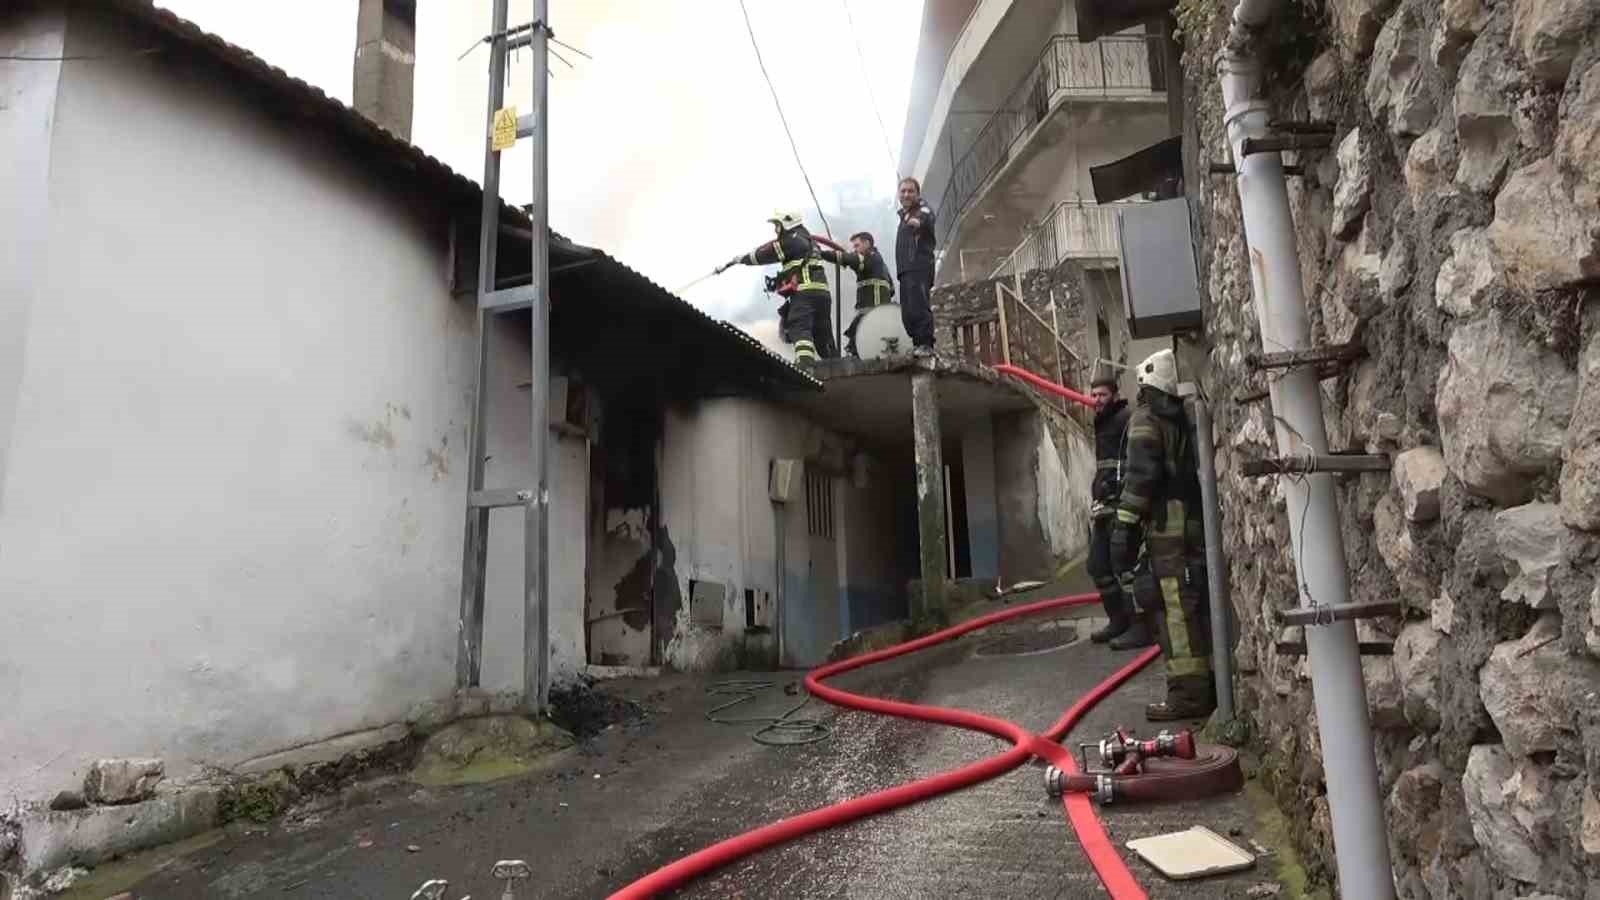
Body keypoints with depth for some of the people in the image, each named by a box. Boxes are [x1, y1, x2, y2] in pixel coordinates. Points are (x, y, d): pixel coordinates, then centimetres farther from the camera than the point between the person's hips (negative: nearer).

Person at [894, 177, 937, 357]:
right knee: (907, 313, 6)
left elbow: (927, 220, -25)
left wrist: (920, 222, -48)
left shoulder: (923, 211, 1)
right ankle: (917, 344, 11)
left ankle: (926, 344, -22)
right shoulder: (904, 216, 27)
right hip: (905, 271, 9)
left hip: (919, 269, -9)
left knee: (919, 307, -20)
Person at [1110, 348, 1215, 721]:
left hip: (1167, 524, -8)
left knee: (1174, 609, -7)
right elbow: (1198, 470, 19)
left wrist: (1125, 525, -17)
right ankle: (1212, 684, 21)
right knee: (1199, 605, 14)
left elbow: (1140, 474, -16)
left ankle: (1188, 693, -6)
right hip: (1197, 521, 8)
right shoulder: (1186, 418, 18)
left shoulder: (1146, 419, -5)